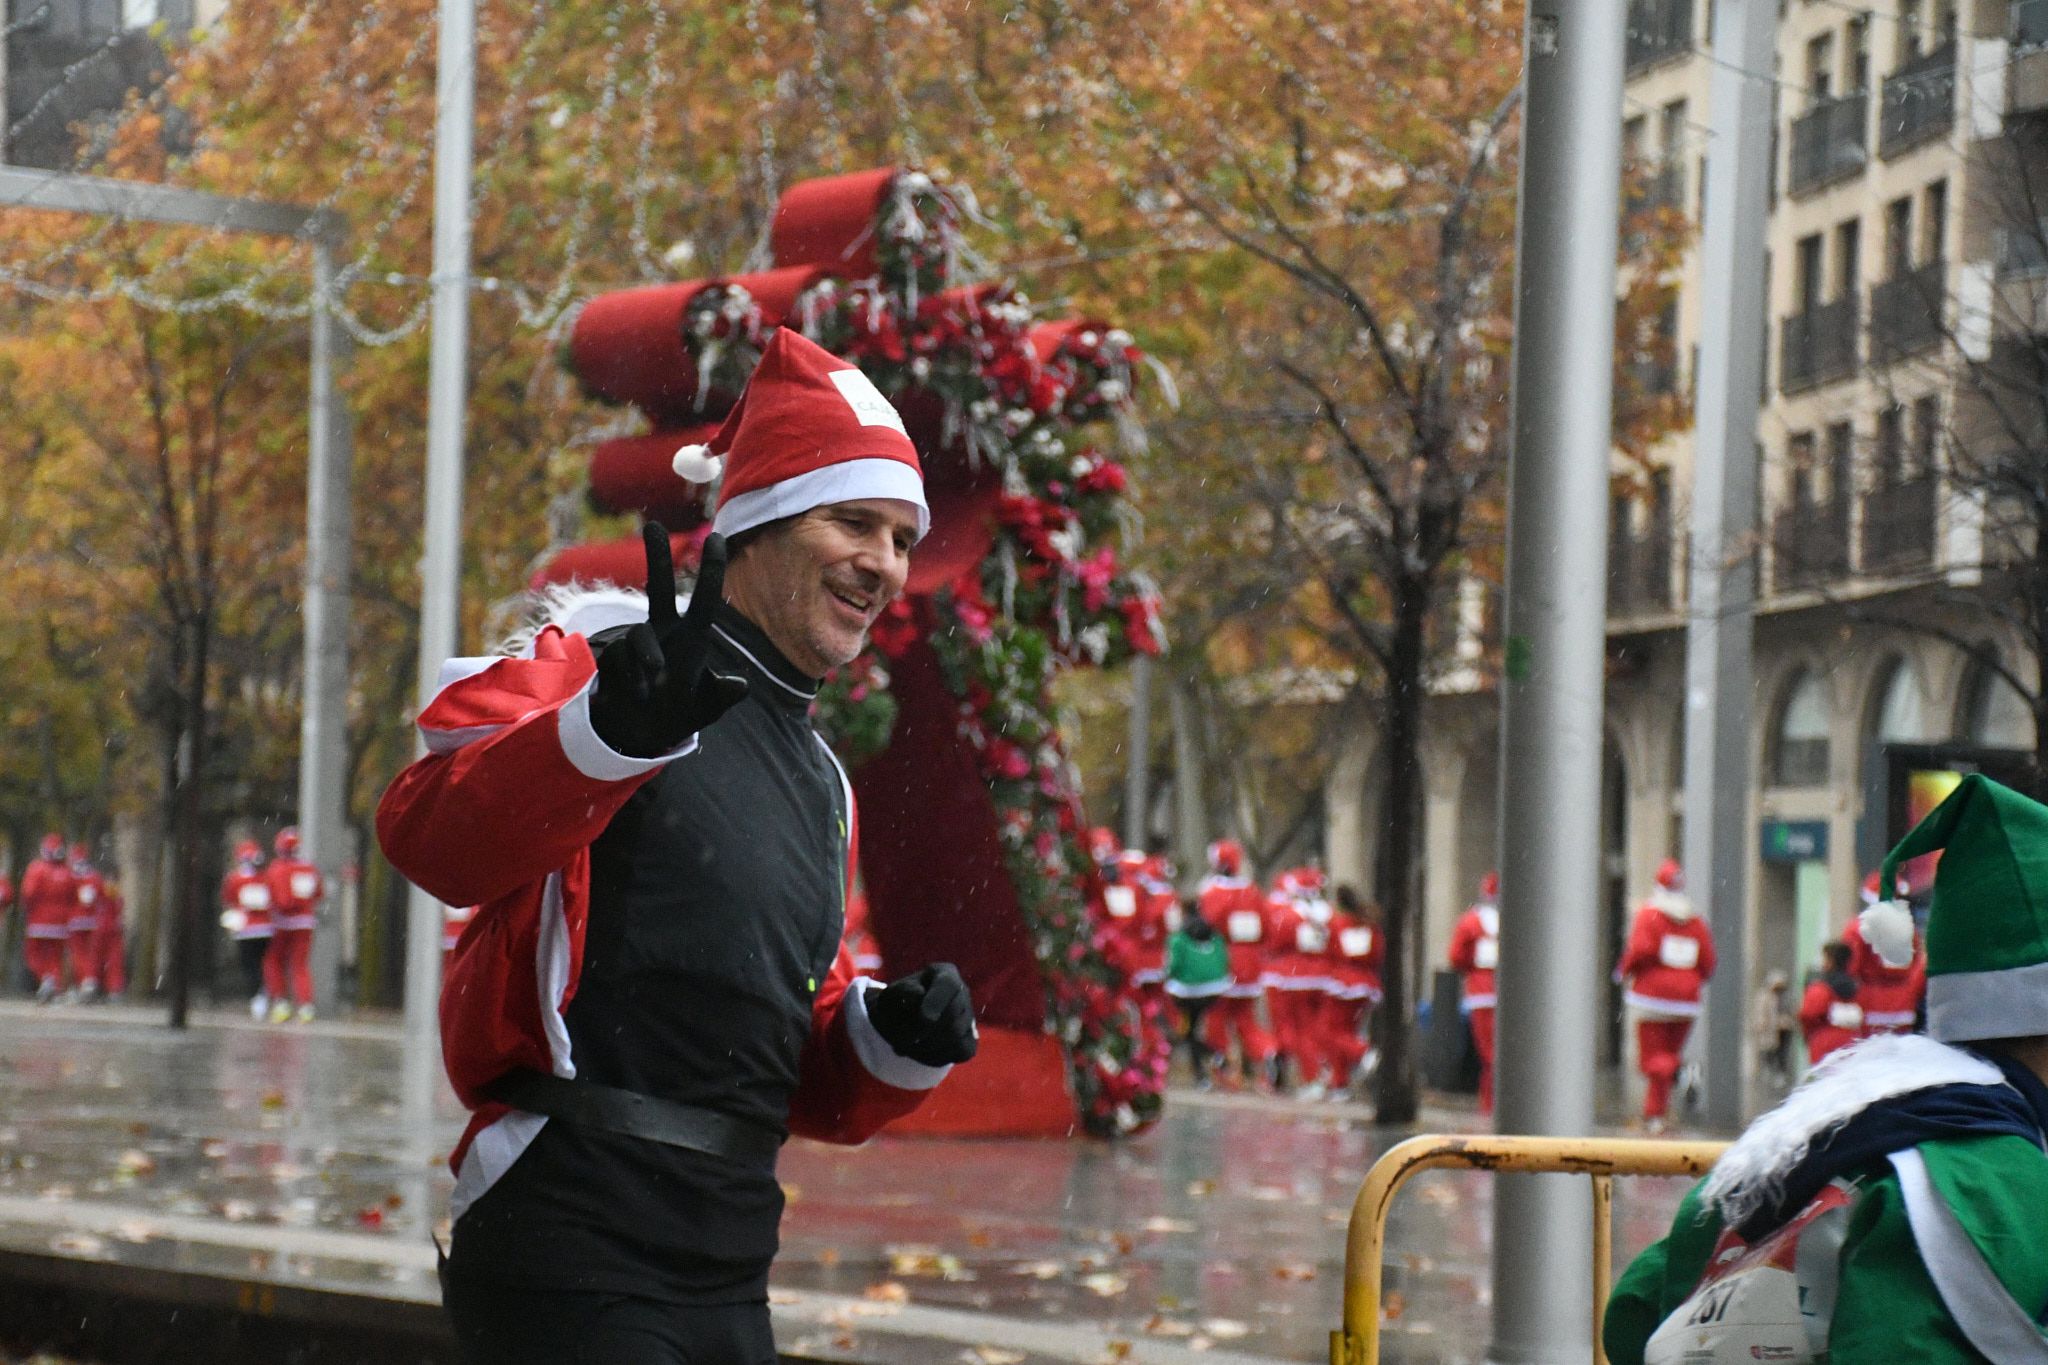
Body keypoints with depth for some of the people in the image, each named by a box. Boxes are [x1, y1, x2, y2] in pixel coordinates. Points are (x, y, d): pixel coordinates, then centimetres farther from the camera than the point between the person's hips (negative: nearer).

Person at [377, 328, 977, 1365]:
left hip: (725, 1277, 8)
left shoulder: (820, 783, 21)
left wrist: (896, 1044, 3)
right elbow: (428, 835, -24)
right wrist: (617, 729, -39)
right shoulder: (598, 655, -3)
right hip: (572, 1253, -8)